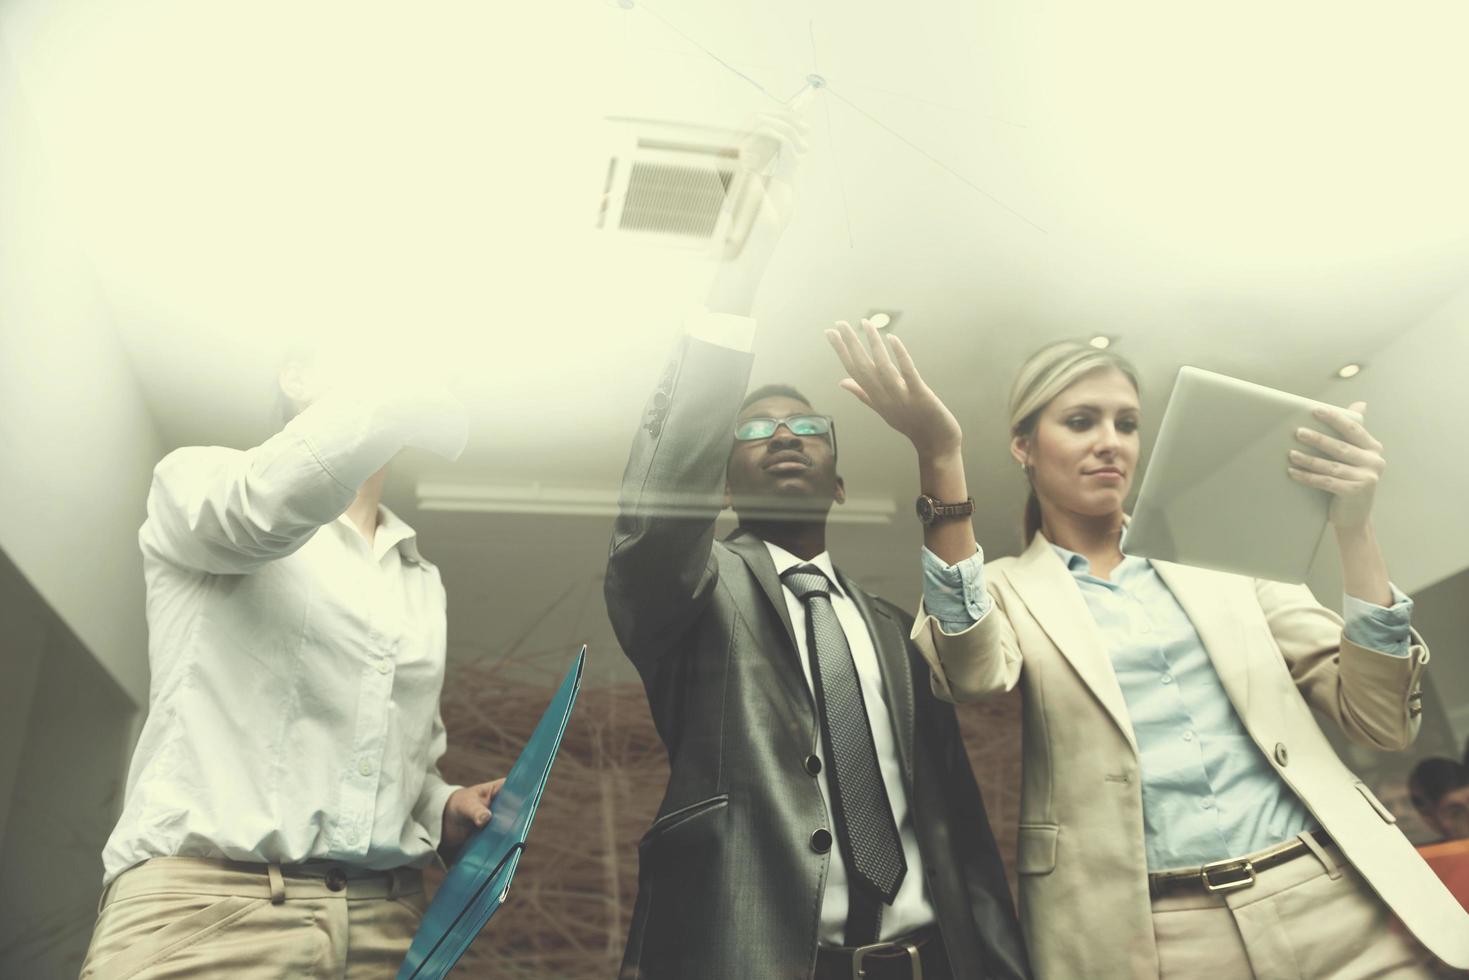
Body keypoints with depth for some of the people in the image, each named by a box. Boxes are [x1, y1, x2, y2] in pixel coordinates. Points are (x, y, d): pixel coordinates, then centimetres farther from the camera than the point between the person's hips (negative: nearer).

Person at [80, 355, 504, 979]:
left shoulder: (422, 581, 18)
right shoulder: (196, 480, 2)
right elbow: (279, 502, -23)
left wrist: (449, 811, 3)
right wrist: (379, 400, -8)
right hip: (201, 903, -5)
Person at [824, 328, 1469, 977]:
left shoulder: (1220, 562, 11)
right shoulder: (1002, 590, 4)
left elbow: (1383, 721, 5)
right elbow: (973, 677, -20)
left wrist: (1352, 529, -7)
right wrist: (941, 464, -28)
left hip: (1329, 902, 3)